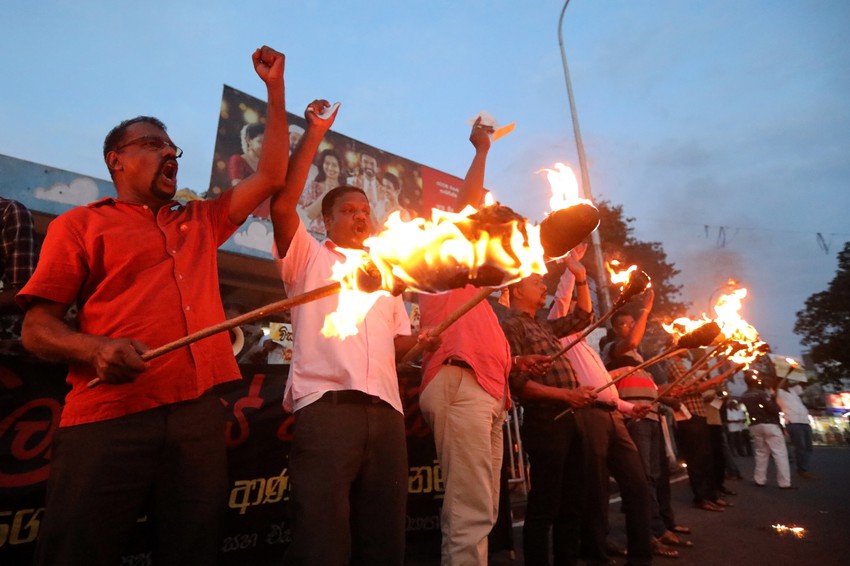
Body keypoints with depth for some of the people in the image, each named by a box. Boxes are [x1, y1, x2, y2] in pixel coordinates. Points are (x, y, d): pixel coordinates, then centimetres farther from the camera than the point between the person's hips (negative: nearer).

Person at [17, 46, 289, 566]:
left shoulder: (201, 222, 22)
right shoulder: (80, 224, 10)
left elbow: (273, 177, 20)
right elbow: (37, 329, 5)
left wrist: (275, 87, 20)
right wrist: (95, 349, -17)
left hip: (199, 414, 4)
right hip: (107, 419, -3)